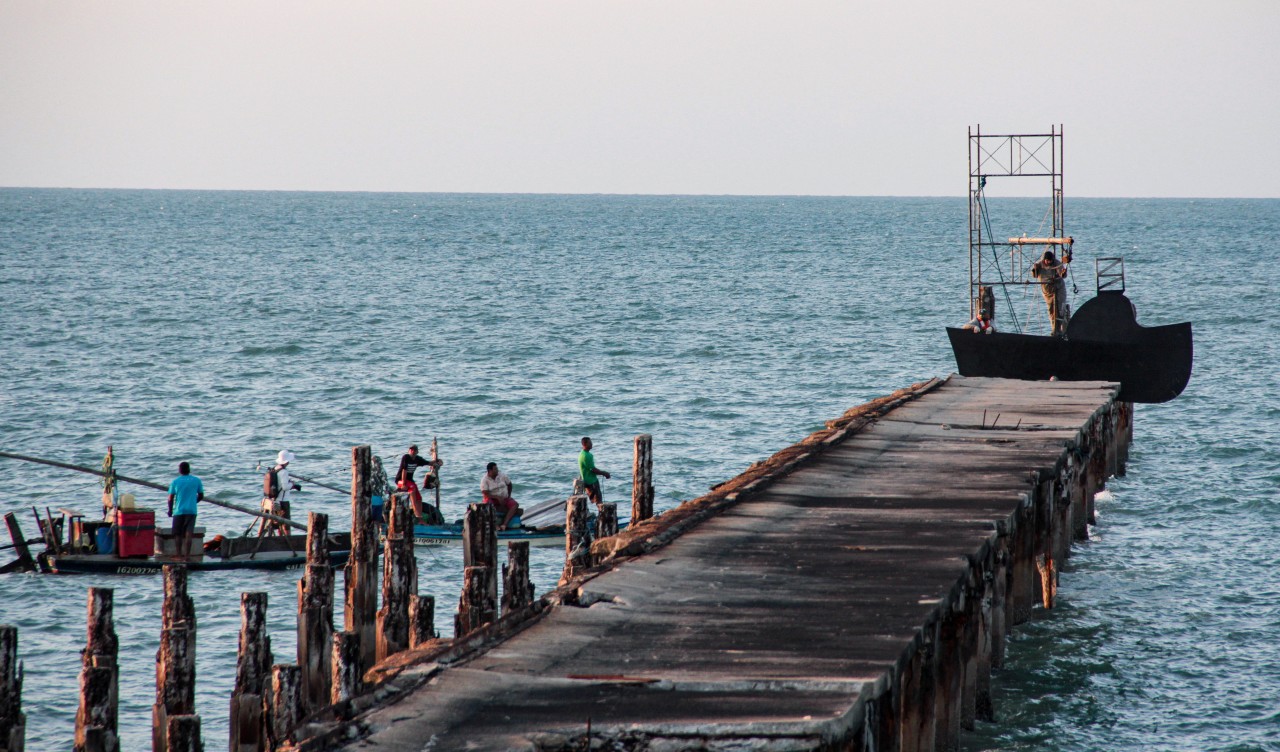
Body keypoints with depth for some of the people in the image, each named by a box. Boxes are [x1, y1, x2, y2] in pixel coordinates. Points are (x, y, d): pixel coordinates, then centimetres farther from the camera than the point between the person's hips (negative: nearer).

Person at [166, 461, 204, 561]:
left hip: (179, 511, -1)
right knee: (188, 534, -3)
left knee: (178, 534, 10)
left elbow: (171, 498, -2)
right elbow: (201, 496, 10)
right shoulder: (196, 481, 3)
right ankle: (187, 555, -11)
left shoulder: (175, 482, -1)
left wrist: (170, 510, 11)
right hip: (191, 511, 1)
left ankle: (180, 555, 11)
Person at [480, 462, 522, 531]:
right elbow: (485, 493, -17)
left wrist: (509, 496, 4)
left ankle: (504, 524, -39)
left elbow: (509, 485, 13)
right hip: (492, 499, -3)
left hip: (504, 498, 3)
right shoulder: (484, 479, -11)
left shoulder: (502, 475, -2)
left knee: (515, 504, -26)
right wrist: (498, 497, -25)